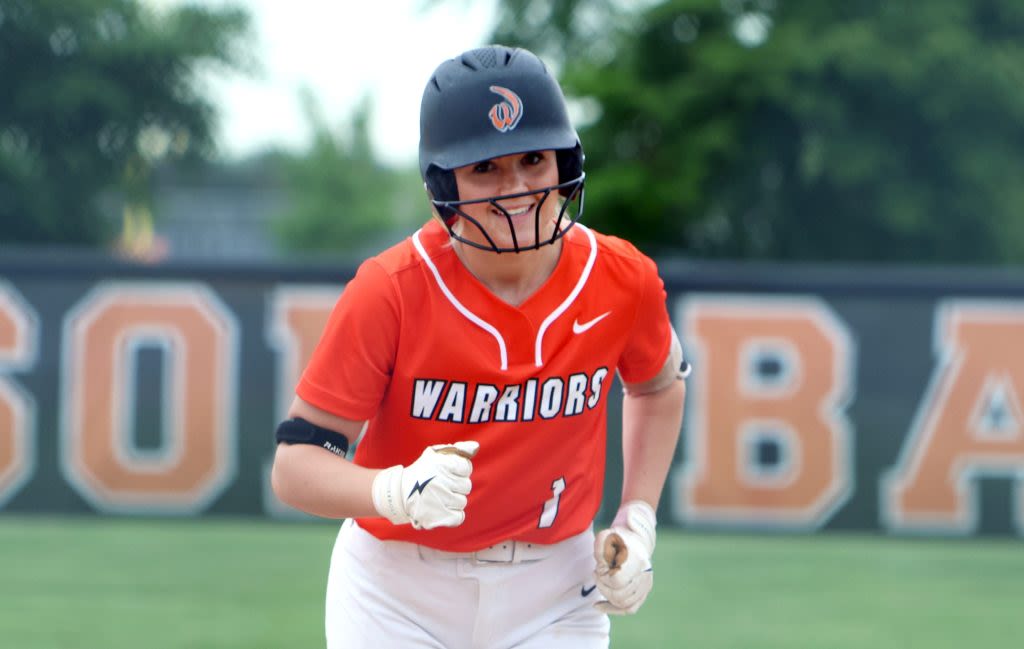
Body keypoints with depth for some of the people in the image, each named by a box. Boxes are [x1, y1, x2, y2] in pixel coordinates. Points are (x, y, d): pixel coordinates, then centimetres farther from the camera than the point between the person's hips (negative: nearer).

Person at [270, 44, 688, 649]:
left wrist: (637, 522, 1)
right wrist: (396, 492, -38)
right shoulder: (389, 292, -20)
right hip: (398, 594, -2)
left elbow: (659, 384, 13)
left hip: (554, 598, 2)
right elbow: (296, 463, -19)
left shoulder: (623, 281, -10)